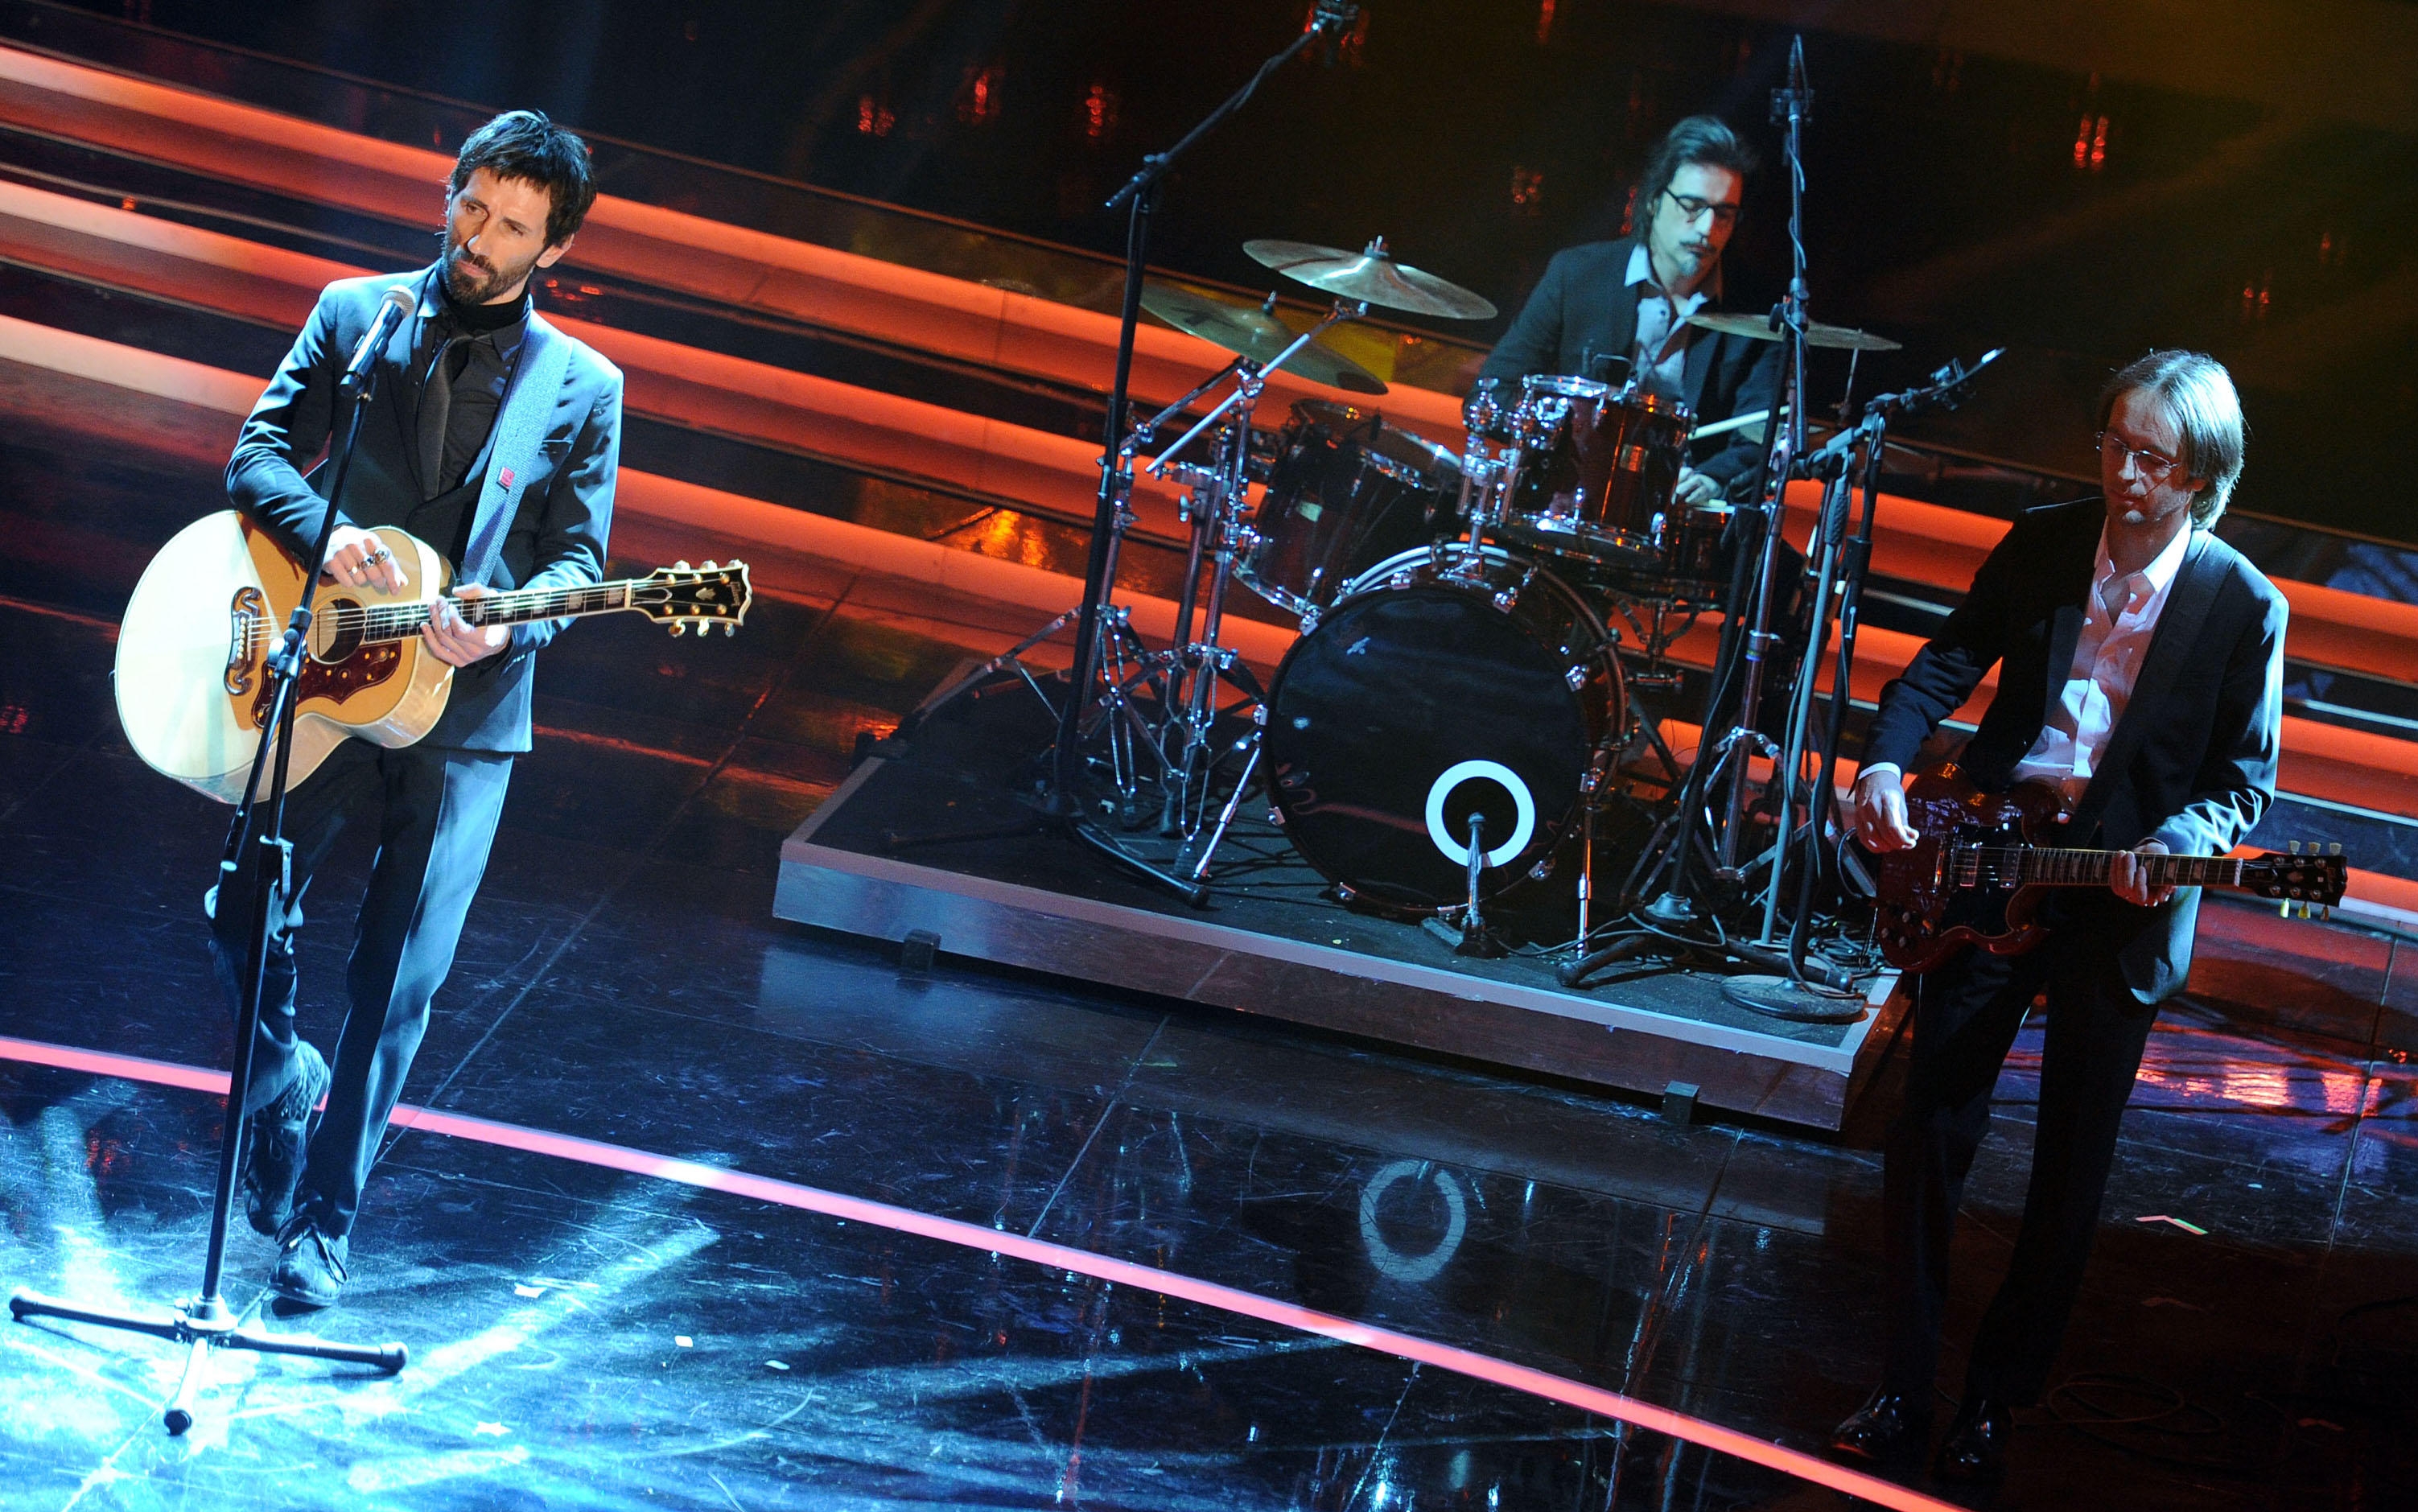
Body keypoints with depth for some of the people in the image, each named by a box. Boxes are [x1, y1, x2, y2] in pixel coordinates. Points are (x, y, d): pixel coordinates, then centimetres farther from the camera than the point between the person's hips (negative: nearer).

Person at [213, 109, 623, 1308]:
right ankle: (282, 1080, 30)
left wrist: (505, 623, -19)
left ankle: (322, 1222, 8)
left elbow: (579, 559, 3)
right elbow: (258, 454, 2)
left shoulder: (582, 387, 5)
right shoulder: (355, 314, 7)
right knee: (242, 919, -1)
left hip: (461, 712, -1)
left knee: (399, 976, -2)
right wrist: (326, 534, -19)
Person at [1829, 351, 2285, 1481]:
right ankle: (1906, 1386, 14)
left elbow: (2243, 784, -4)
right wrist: (1888, 761, -12)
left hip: (2123, 910, -2)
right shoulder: (2042, 545, 1)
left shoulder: (2243, 608, -8)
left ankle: (1996, 1400, 19)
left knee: (2070, 1173, 5)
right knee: (1927, 1129, 1)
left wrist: (2176, 847, -23)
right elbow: (1947, 665, 7)